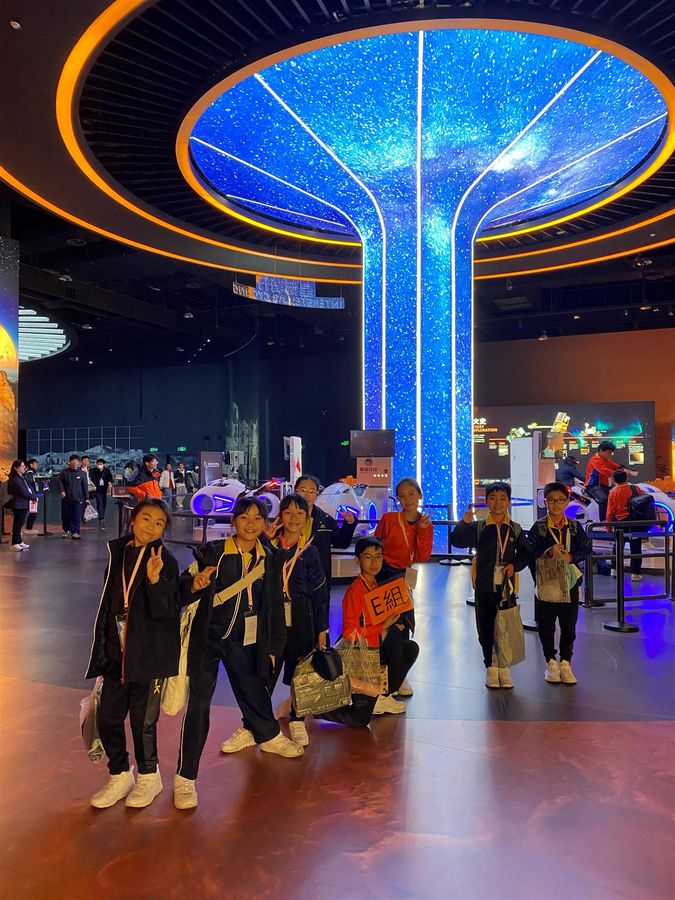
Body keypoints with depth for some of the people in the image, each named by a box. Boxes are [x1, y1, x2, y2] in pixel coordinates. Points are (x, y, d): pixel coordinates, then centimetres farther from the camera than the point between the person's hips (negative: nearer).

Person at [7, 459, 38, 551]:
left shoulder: (22, 477, 14)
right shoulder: (14, 479, -14)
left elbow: (29, 487, 13)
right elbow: (23, 492, -18)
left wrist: (34, 496, -2)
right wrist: (34, 498, -8)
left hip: (24, 504, 9)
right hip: (18, 504, -9)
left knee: (20, 523, 13)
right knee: (17, 524, -4)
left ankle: (19, 542, 20)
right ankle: (15, 544, 1)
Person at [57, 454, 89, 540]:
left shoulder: (82, 473, 1)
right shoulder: (65, 472, 2)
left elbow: (85, 486, 3)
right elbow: (59, 481, 3)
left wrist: (87, 498, 1)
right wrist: (62, 491, -12)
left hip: (78, 498, -1)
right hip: (66, 498, 1)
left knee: (77, 516, -5)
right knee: (65, 515, 11)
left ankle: (75, 532, 0)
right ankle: (66, 530, 29)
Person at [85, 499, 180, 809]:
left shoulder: (165, 561, -11)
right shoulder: (118, 552, 6)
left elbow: (168, 612, -18)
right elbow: (109, 601, 15)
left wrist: (155, 580, -34)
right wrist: (104, 648, 16)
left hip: (150, 655, -5)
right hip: (117, 652, 5)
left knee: (143, 720, 4)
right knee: (107, 717, 10)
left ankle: (149, 777, 29)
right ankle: (120, 776, 33)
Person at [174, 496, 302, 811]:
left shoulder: (268, 560, 1)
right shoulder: (213, 552, -12)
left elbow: (275, 607, 9)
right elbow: (183, 588, -16)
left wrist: (273, 646, 11)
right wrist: (195, 585, -38)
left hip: (245, 639, 4)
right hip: (208, 637, -4)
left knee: (254, 689, 20)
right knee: (199, 702, -5)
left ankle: (268, 735, 50)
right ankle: (185, 777, 7)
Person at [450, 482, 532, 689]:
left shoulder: (515, 529, 4)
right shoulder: (478, 528, -2)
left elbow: (526, 553, 12)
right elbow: (457, 540, -15)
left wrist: (515, 565, -6)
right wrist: (464, 523, -31)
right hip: (485, 587, -1)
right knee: (485, 629, 6)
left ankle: (504, 667, 22)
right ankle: (490, 667, 21)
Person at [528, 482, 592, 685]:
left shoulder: (575, 527, 3)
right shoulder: (539, 527, -4)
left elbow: (586, 550, 2)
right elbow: (529, 552, -8)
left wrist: (570, 557, -14)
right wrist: (548, 552, -23)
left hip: (570, 580, 2)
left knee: (569, 624, 8)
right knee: (546, 624, 6)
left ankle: (565, 661, 21)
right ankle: (551, 662, 21)